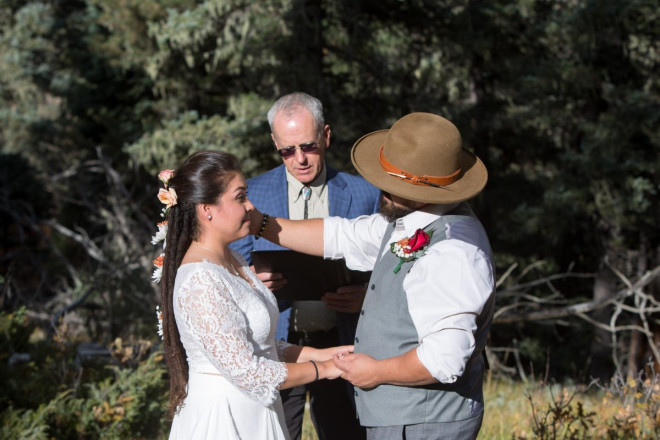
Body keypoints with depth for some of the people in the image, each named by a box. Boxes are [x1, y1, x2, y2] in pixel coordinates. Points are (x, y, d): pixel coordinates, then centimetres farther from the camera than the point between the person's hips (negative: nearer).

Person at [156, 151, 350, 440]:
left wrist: (317, 353, 3)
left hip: (253, 416, 9)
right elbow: (246, 372, -22)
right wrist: (323, 369, -12)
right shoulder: (201, 282, -22)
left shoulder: (233, 262, 8)